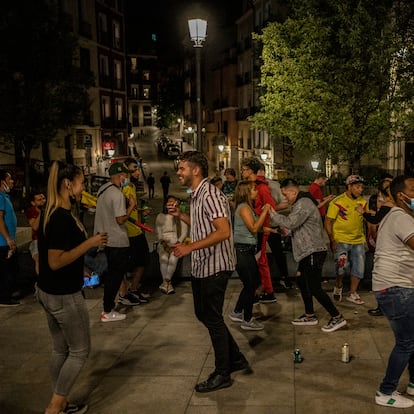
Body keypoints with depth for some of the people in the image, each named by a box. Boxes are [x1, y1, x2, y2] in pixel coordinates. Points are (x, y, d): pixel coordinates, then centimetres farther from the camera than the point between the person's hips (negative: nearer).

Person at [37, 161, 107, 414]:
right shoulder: (62, 218, -23)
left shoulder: (53, 214, 7)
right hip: (64, 296, -9)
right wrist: (90, 243, -22)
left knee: (61, 350, 18)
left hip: (50, 293, 9)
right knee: (80, 351, 5)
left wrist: (80, 272, 20)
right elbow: (55, 261, -27)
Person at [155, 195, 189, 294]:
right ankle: (168, 283, -16)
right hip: (164, 242, 1)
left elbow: (184, 232, 4)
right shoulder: (160, 216, 14)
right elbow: (158, 232, 8)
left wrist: (177, 243, -10)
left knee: (173, 259, -25)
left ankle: (165, 282, -16)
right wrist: (163, 243, -8)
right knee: (163, 258, -24)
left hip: (176, 242, -1)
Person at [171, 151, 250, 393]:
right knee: (204, 314, 18)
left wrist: (190, 247, -30)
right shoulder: (197, 196, 12)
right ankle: (236, 359, 30)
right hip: (201, 266, 10)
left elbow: (223, 231, -28)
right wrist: (180, 214, 10)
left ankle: (223, 375, 16)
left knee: (213, 319, 0)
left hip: (214, 266, -10)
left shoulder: (210, 194, -20)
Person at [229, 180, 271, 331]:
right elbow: (254, 228, -22)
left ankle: (237, 313, 28)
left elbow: (258, 228, 13)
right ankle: (247, 321, 11)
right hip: (243, 250, -10)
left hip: (247, 251, 10)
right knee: (250, 284, -1)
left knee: (254, 282, 17)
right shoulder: (244, 207, -14)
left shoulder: (248, 207, 17)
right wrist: (264, 212, -15)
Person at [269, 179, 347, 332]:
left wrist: (272, 213, -15)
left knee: (315, 288, -8)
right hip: (308, 251, 11)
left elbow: (289, 223, -27)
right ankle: (310, 315, 28)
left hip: (313, 252, -11)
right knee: (302, 281, 19)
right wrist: (285, 229, 5)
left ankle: (337, 317, 0)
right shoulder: (302, 202, 17)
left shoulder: (303, 203, -17)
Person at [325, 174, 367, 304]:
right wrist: (332, 240, -16)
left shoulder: (362, 201, 4)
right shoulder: (337, 202, -11)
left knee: (359, 267, 7)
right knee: (342, 266, -16)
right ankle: (338, 286, 14)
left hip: (358, 240, 5)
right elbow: (328, 222, -10)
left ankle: (352, 293, 24)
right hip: (341, 240, -5)